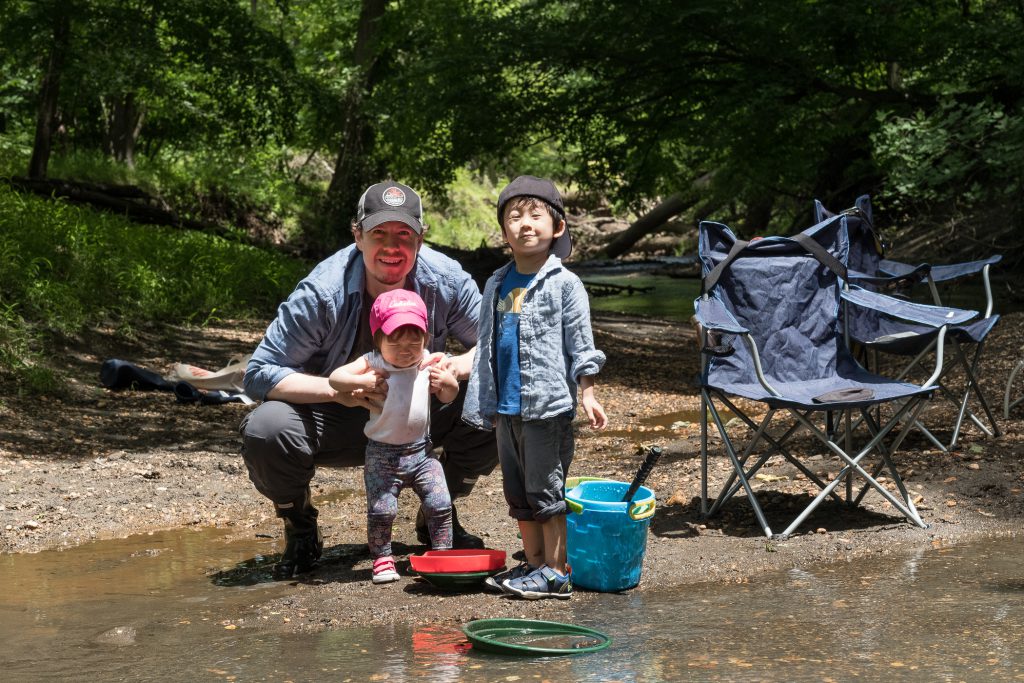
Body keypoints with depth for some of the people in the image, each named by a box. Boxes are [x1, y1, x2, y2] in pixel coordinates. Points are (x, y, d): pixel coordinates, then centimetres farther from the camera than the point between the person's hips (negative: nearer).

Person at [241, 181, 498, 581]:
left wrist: (455, 368, -29)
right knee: (264, 431, -33)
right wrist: (337, 388, -38)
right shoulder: (322, 292, -26)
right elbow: (259, 374, -24)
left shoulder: (446, 281, -17)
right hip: (334, 421, -2)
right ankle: (301, 530, 1)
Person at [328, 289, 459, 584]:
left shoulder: (428, 364, 2)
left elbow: (447, 397, 13)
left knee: (439, 504, -2)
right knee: (381, 510, -5)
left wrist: (448, 382, -9)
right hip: (383, 454, -2)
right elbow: (335, 378, -12)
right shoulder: (372, 363, -8)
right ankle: (382, 559, 12)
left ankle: (443, 554, 13)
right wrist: (361, 381, -28)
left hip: (421, 451, 2)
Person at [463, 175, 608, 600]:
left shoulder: (564, 284, -6)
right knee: (517, 493, 12)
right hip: (507, 407, 6)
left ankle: (556, 572, 5)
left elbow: (580, 344, -4)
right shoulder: (497, 285, 10)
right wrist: (485, 404, 15)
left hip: (549, 405, -6)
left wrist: (587, 393, -11)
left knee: (545, 490, -3)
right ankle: (534, 564, 22)